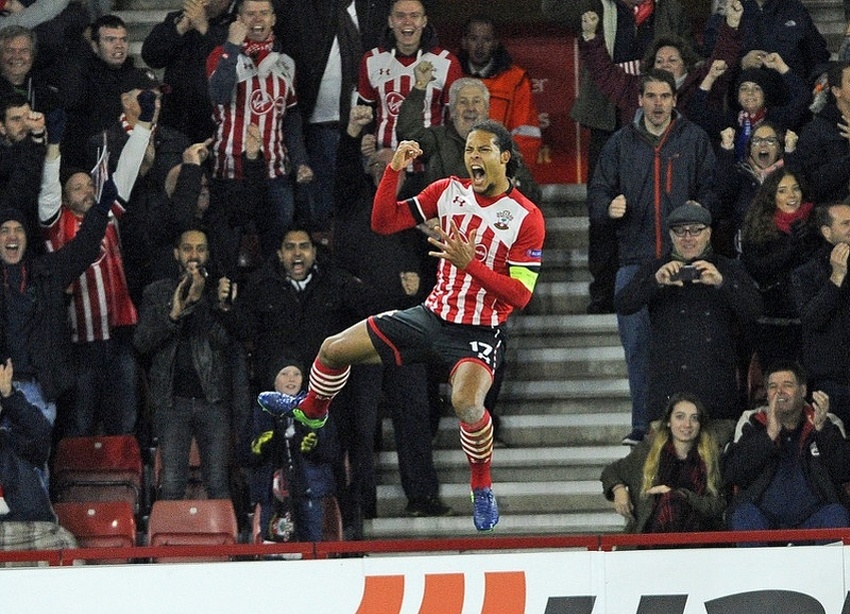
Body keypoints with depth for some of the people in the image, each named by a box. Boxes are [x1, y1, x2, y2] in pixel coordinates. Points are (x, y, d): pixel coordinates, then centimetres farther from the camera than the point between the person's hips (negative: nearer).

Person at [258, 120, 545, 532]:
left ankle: (482, 489, -6)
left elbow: (520, 295, -17)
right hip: (432, 316, 6)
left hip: (478, 333, -6)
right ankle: (311, 410, 42)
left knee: (466, 403, -34)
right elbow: (384, 221, 3)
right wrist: (394, 170, -10)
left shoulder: (526, 217, -13)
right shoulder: (448, 192, 2)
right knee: (335, 349, 7)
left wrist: (470, 264, -27)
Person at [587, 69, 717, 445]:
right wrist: (608, 207, -10)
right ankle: (642, 425, 9)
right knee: (637, 345, 1)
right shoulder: (622, 143, 12)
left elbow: (711, 188, 5)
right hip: (634, 259, 2)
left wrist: (700, 209, -16)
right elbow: (597, 192, 12)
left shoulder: (694, 140, 7)